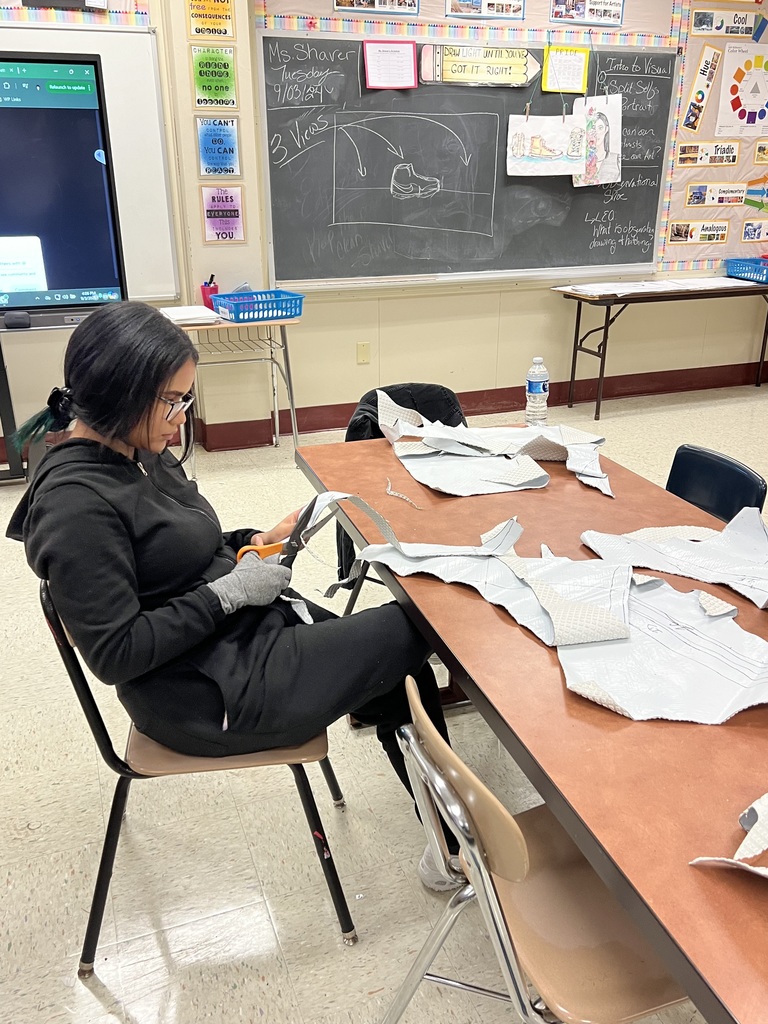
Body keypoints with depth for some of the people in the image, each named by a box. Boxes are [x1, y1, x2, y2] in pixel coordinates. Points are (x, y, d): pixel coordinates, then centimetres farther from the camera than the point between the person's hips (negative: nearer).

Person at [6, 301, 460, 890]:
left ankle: (452, 836, 21)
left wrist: (256, 543, 0)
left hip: (246, 627, 9)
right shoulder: (76, 503, -24)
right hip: (207, 693, -9)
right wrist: (229, 591, -21)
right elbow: (115, 654, -23)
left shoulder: (137, 453, 4)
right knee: (412, 631, -6)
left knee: (402, 676, 2)